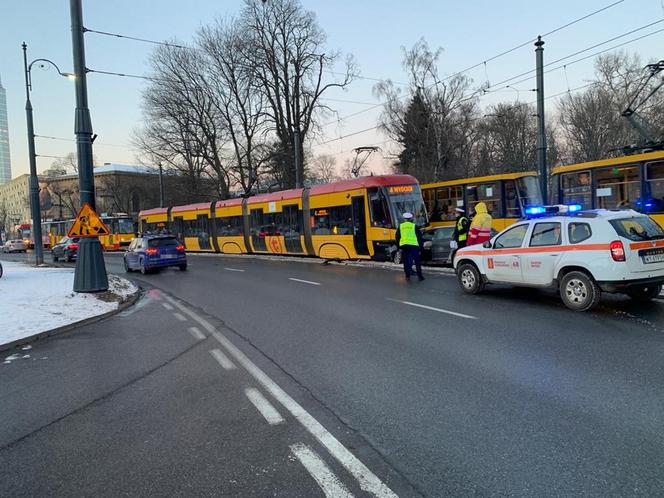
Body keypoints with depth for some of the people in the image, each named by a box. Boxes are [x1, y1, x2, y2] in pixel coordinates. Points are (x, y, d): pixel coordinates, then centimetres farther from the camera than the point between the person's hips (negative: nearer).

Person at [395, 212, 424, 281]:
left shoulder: (400, 227, 12)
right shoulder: (414, 227, 6)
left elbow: (397, 238, 14)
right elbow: (419, 238, 6)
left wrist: (398, 247, 20)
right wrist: (420, 248, 11)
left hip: (404, 246, 2)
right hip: (414, 246, -2)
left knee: (406, 262, 8)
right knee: (417, 262, 7)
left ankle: (407, 276, 6)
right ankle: (419, 276, 6)